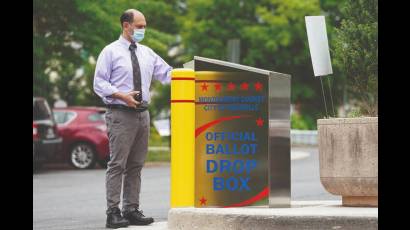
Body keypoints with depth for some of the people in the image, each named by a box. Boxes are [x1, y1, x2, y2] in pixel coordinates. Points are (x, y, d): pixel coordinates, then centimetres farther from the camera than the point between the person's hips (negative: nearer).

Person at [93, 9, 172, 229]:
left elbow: (166, 74, 12)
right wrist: (121, 95, -18)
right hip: (120, 114, -6)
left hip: (142, 113, 6)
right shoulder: (111, 52, -2)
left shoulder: (147, 53, 15)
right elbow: (99, 83, -6)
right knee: (117, 164, -8)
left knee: (136, 165, 8)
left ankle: (131, 210, 13)